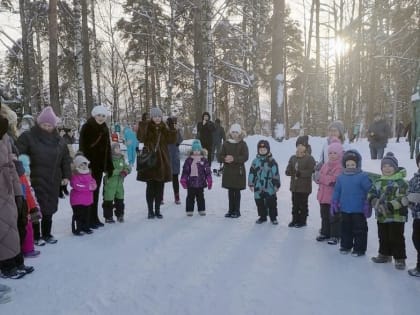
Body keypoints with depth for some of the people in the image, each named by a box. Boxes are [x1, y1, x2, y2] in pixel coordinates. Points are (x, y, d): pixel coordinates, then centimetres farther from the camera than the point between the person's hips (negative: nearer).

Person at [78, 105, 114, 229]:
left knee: (96, 191, 13)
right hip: (89, 164, -6)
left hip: (100, 164, 6)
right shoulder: (87, 127, -9)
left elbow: (107, 148, 13)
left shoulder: (104, 129, 11)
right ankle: (88, 219, 7)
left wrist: (110, 165, 10)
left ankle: (94, 218, 24)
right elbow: (82, 147, -14)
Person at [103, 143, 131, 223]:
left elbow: (128, 167, 8)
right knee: (108, 201, 3)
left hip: (119, 184, 6)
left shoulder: (122, 159, 7)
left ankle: (120, 215, 29)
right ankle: (108, 217, 15)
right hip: (109, 184, -6)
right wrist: (120, 172, -23)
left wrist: (125, 171, -14)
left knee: (120, 200, 14)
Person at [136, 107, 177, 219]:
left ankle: (157, 210, 18)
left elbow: (171, 140, -4)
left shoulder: (164, 128, 9)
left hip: (162, 161, 3)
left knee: (160, 186, 7)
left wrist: (173, 130, -16)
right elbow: (140, 138, -19)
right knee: (150, 186, 0)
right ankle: (150, 210, 11)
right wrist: (142, 126, -29)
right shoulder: (147, 127, -1)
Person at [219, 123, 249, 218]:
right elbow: (220, 157, 3)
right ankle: (231, 210, 20)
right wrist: (225, 159, -20)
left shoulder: (242, 144, -1)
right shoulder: (226, 143, 7)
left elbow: (245, 157, -13)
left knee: (237, 191, 2)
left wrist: (234, 159, -25)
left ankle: (237, 211, 12)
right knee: (230, 191, 9)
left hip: (238, 171, -3)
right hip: (228, 171, 3)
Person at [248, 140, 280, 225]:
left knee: (271, 202, 3)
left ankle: (273, 217, 18)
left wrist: (277, 184, -3)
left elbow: (276, 173, -3)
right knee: (259, 202, 10)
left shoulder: (271, 161, -4)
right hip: (258, 187, 3)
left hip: (269, 187, -3)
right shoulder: (255, 161, 5)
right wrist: (251, 184, 6)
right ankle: (262, 217, 26)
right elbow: (252, 173, 7)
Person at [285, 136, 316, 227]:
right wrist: (293, 172, -14)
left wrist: (300, 173, -22)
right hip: (294, 186, 5)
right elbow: (288, 171, 7)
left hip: (304, 187, -5)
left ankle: (302, 221, 16)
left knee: (303, 204, 4)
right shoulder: (293, 158, 8)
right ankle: (295, 220, 25)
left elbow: (310, 171, -16)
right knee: (295, 204, 13)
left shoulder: (309, 158, -8)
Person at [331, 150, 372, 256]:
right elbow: (336, 192, 10)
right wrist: (334, 204, 8)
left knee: (359, 229, 6)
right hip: (344, 209, 4)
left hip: (358, 210, -4)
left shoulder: (363, 176, -11)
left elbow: (369, 191, -10)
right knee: (345, 228, 16)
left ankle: (359, 248, 18)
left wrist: (367, 206, -11)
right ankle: (346, 245, 31)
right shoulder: (341, 177, 2)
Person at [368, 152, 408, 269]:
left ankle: (400, 258, 14)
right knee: (383, 237, 17)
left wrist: (391, 205, -26)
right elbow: (371, 195, 5)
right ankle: (384, 254, 33)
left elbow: (404, 198, -17)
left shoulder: (401, 182, -10)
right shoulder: (378, 182, 7)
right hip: (381, 216, 6)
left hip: (397, 216, -6)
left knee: (396, 238, 1)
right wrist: (376, 203, -15)